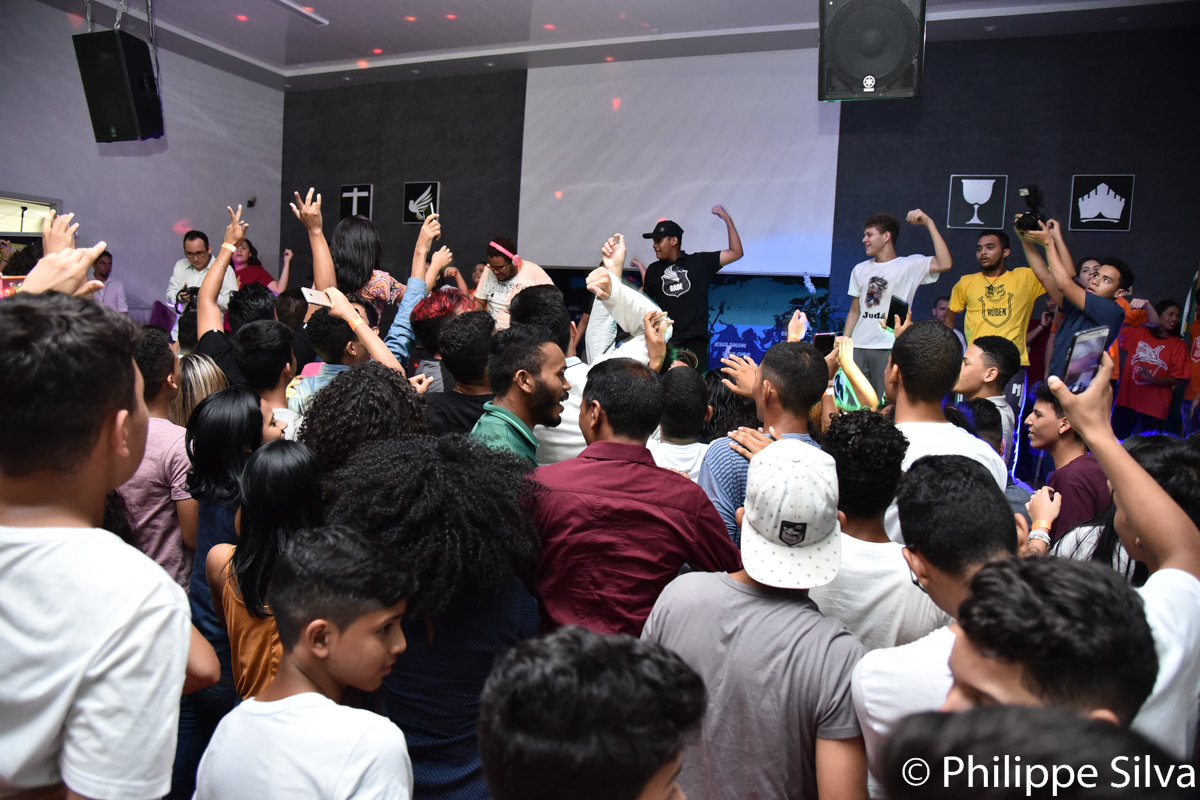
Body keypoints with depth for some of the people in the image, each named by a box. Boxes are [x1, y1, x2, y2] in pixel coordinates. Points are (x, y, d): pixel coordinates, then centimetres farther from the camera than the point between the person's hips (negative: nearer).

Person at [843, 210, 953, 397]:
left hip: (890, 348, -5)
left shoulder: (910, 266, 0)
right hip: (858, 347, 5)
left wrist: (929, 223, -15)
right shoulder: (860, 269, 16)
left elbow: (945, 264, -18)